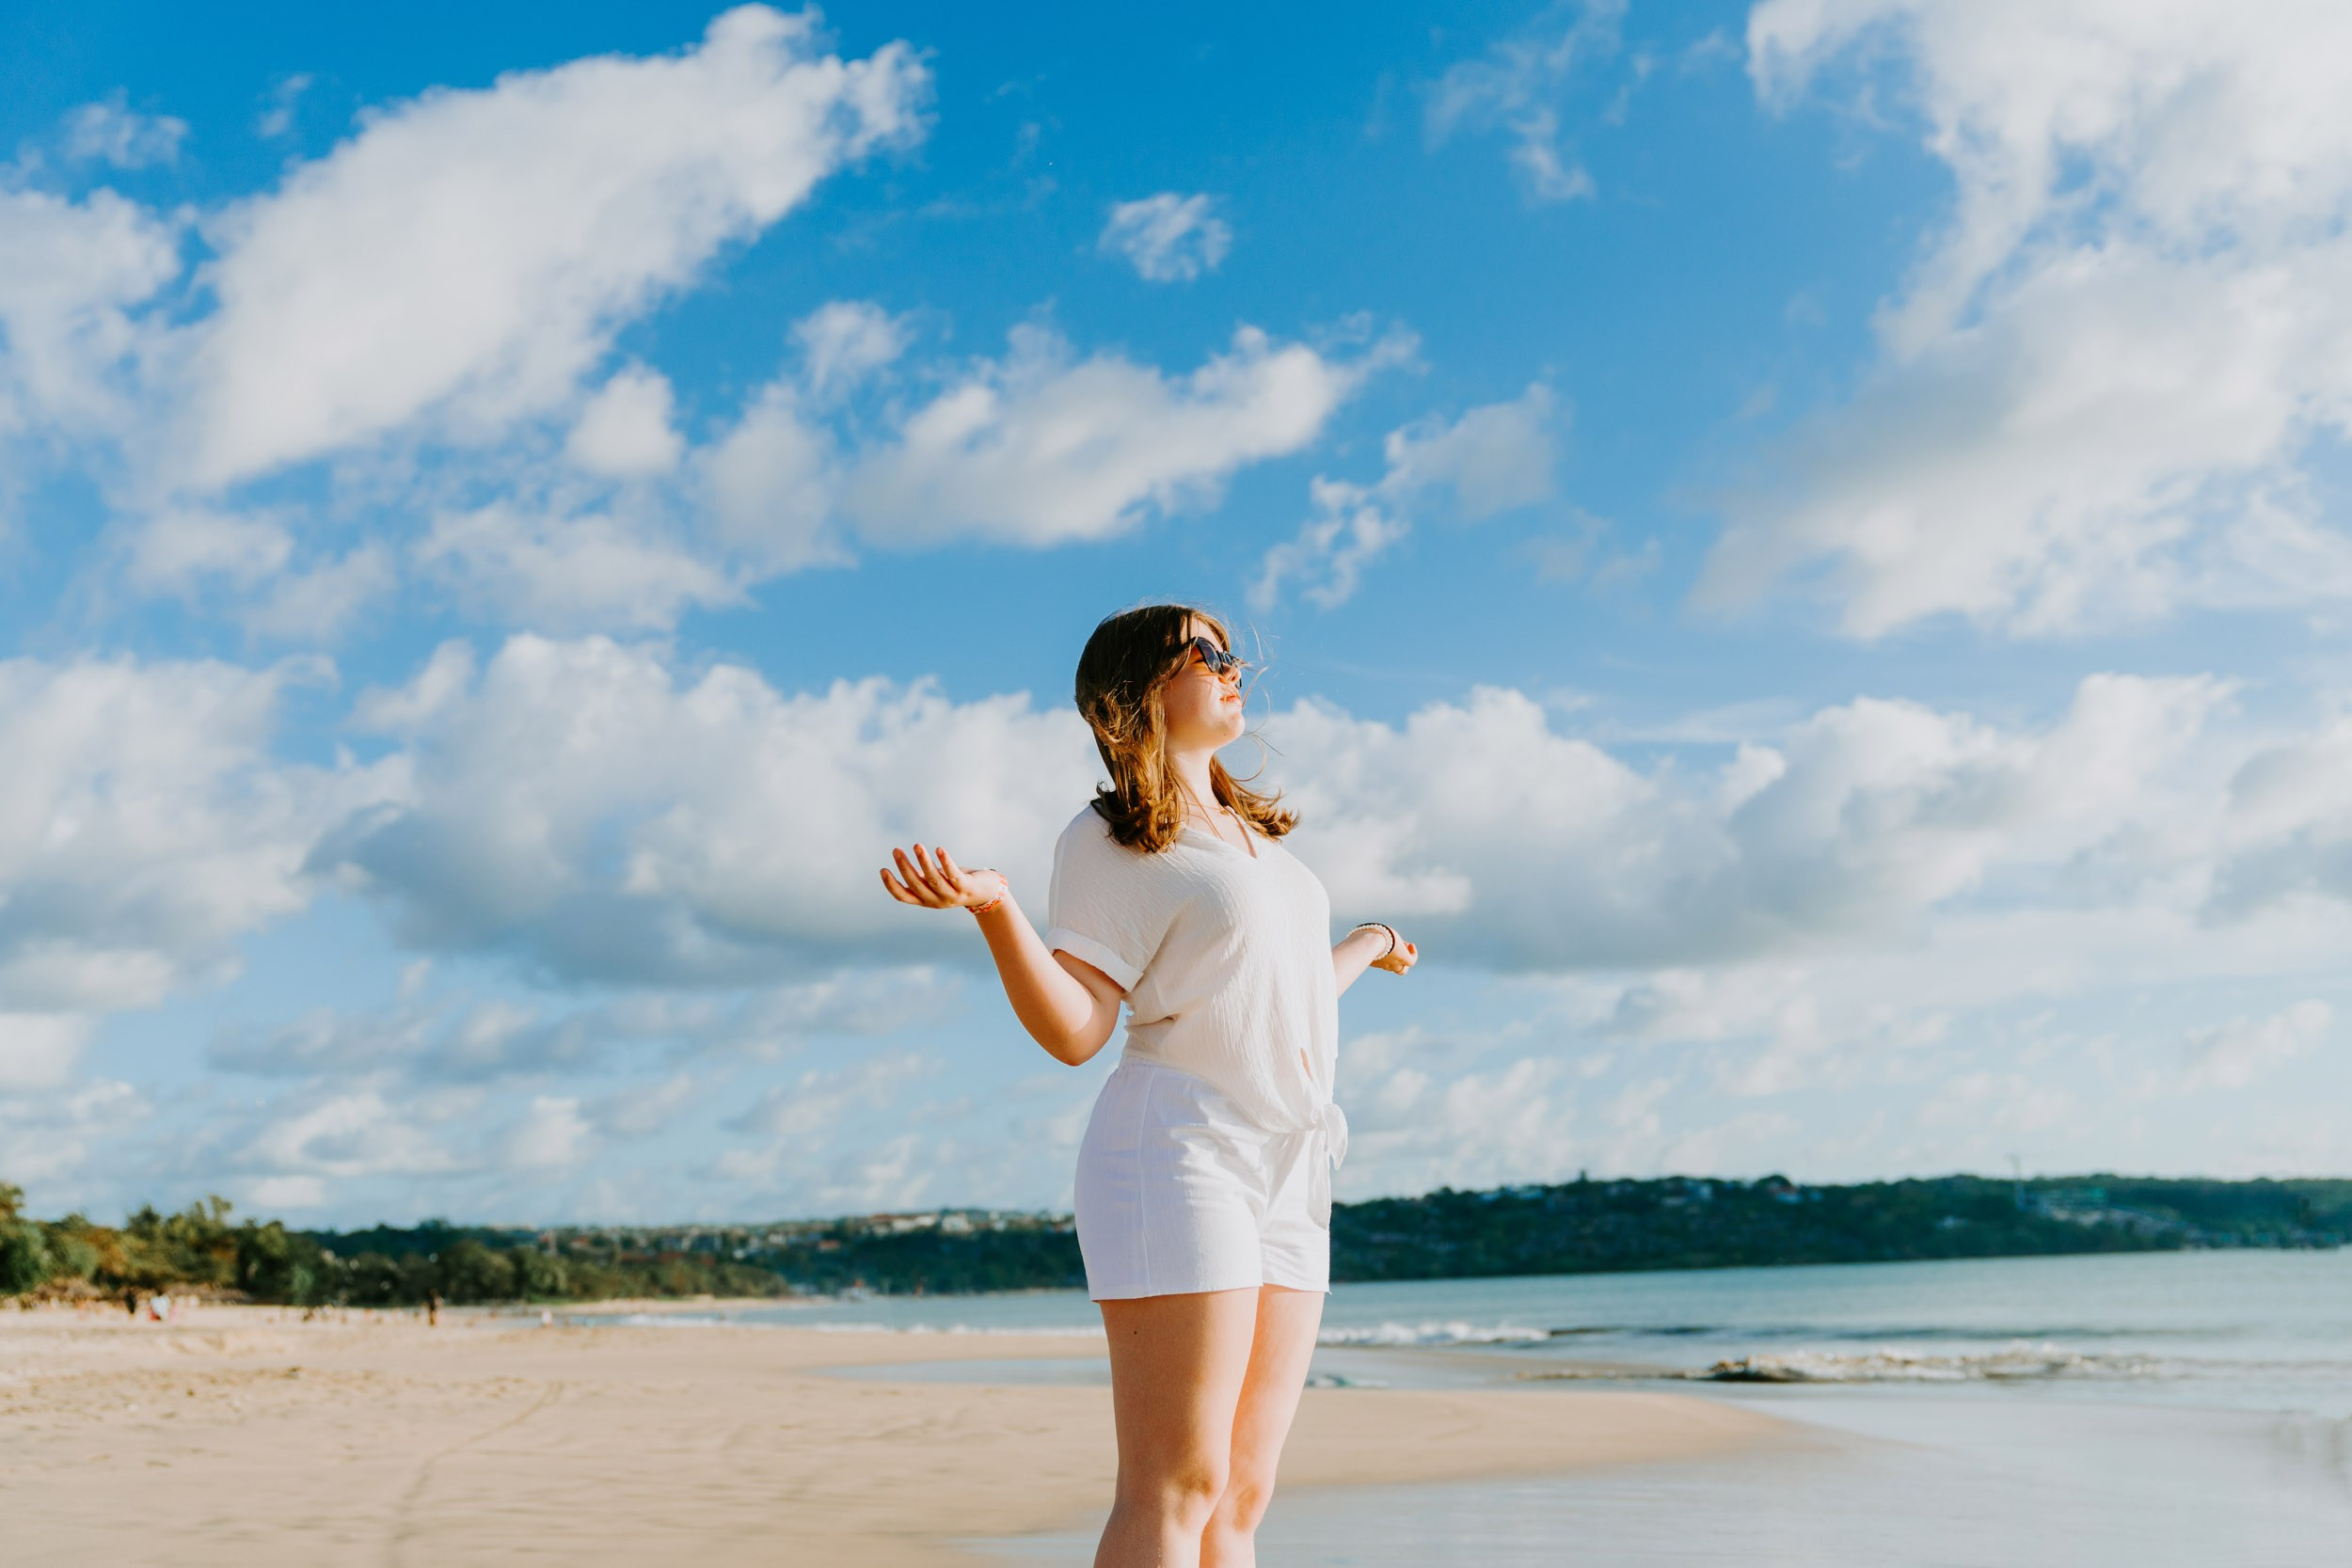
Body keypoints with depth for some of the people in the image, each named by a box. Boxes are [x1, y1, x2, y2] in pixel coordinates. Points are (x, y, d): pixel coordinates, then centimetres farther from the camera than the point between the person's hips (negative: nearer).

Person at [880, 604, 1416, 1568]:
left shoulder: (1254, 833, 20)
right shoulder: (1108, 840, -2)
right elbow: (1072, 1030, -10)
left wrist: (1363, 948, 46)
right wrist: (993, 908, -26)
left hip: (1286, 1176, 8)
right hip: (1175, 1159, -8)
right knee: (1172, 1489, -13)